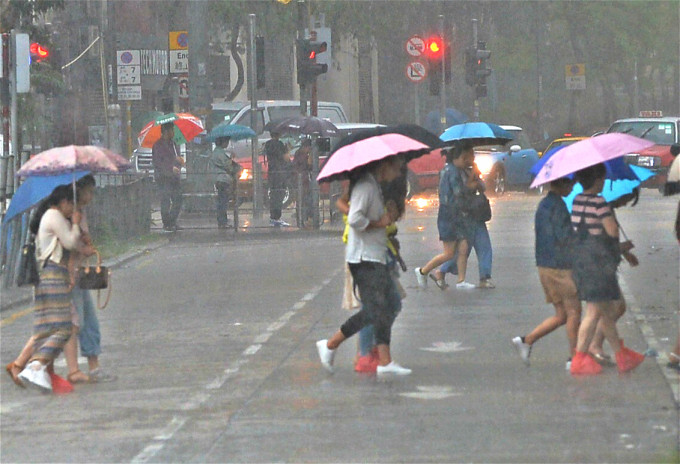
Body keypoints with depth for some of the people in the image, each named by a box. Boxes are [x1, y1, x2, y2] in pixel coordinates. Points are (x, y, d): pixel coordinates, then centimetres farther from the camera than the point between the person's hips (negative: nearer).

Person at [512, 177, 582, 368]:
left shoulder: (543, 204, 15)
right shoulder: (557, 205, -15)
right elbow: (565, 237, -21)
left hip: (544, 265, 9)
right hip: (560, 266, -9)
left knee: (562, 315, 13)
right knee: (573, 311, -1)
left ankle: (526, 340, 8)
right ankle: (574, 357, 2)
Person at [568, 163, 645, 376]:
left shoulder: (577, 201, 8)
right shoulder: (598, 202, -17)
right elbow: (613, 231, -20)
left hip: (582, 259, 9)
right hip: (598, 260, -9)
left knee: (607, 311, 17)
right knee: (595, 312, -3)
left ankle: (622, 355, 27)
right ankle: (579, 359, -2)